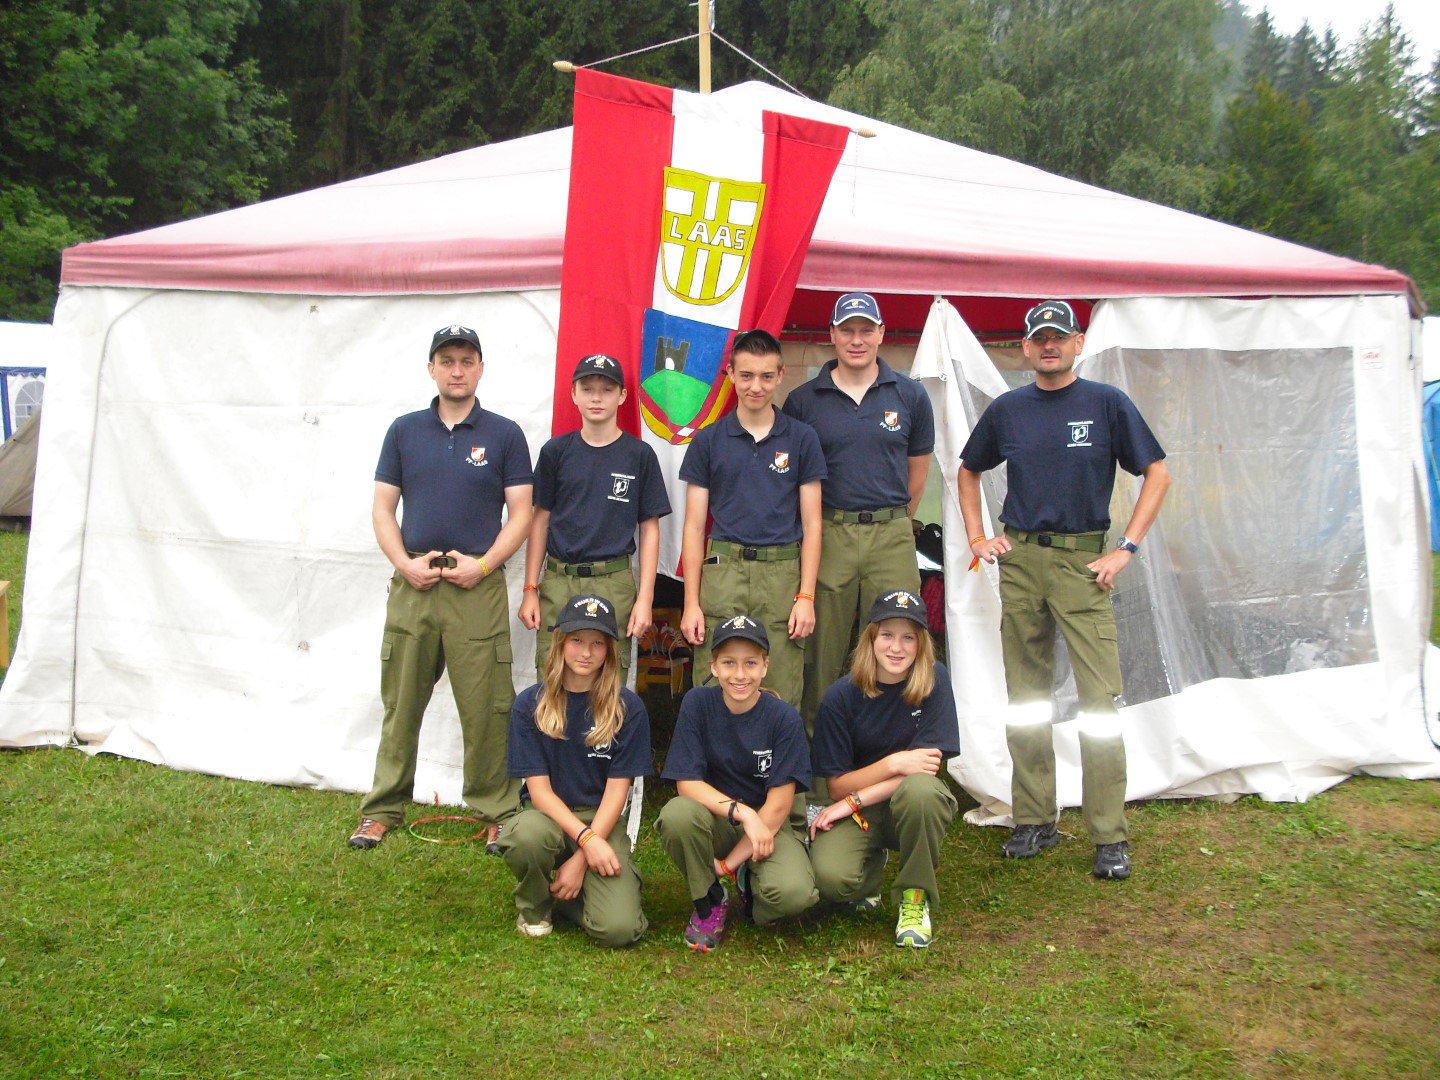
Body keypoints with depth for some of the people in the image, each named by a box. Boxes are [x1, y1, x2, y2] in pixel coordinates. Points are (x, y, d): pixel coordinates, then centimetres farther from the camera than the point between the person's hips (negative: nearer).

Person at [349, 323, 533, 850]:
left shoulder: (504, 434, 4)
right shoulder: (404, 431, 10)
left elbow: (521, 512, 1)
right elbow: (383, 508, 9)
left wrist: (484, 563, -11)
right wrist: (404, 563, -6)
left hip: (478, 588, -2)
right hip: (412, 586, 2)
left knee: (485, 707, -1)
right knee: (401, 704, 9)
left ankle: (497, 810, 11)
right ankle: (383, 808, 19)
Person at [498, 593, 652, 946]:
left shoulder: (627, 708, -4)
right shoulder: (530, 705, -4)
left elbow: (617, 790, -5)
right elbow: (539, 788, -8)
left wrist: (581, 860, -14)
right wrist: (586, 839, -23)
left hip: (602, 822, 0)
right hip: (549, 815, 0)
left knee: (620, 929, -23)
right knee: (526, 834, -38)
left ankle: (563, 895, 12)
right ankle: (534, 906, -2)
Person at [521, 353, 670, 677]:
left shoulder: (639, 455, 4)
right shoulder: (556, 451, 8)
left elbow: (649, 529, 5)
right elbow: (540, 520, 10)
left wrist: (644, 598, -2)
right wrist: (530, 589, 5)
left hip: (614, 584, -1)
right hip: (558, 581, 1)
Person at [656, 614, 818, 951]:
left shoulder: (784, 718, -12)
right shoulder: (697, 704, -9)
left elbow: (779, 804, -12)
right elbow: (687, 783, -12)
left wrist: (728, 864, -15)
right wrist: (741, 812, -28)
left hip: (767, 824, -1)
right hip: (714, 822, 1)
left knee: (794, 893, -32)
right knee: (678, 814, -34)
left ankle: (749, 885, 8)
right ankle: (710, 900, -4)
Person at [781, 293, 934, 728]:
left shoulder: (910, 396, 7)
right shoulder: (803, 400, 4)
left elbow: (917, 473, 15)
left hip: (892, 539, 1)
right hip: (827, 536, -1)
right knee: (822, 655, 4)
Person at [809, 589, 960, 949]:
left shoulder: (935, 682, -10)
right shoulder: (842, 696, -9)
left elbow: (928, 766, -14)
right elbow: (836, 785, -7)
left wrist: (853, 801, -18)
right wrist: (893, 764, -24)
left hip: (917, 808, 0)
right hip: (857, 815, 0)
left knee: (919, 789, -37)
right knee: (830, 877, -30)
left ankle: (915, 898, -12)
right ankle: (873, 863, 10)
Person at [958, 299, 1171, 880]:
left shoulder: (1106, 403, 1)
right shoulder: (1007, 409, 10)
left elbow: (1157, 474, 2)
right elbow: (968, 471, 24)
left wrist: (1127, 548, -6)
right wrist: (977, 537, 11)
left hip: (1083, 560, -3)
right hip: (1019, 560, 3)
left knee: (1099, 697, -8)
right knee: (1025, 697, 8)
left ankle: (1110, 835, -2)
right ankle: (1033, 820, 18)